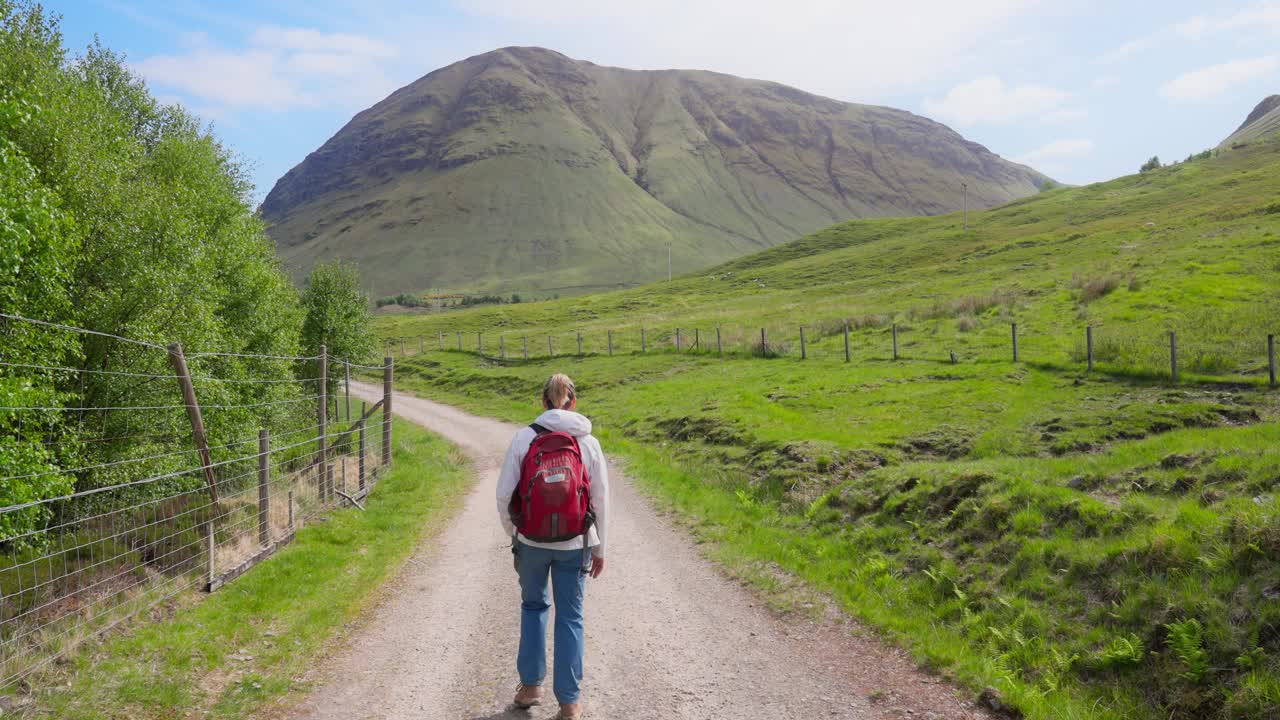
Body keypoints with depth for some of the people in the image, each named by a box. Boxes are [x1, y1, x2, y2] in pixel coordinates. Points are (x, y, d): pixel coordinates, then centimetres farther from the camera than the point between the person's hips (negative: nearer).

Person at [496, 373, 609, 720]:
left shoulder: (523, 438, -7)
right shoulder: (589, 443, -4)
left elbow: (504, 494, -6)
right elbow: (601, 500, 0)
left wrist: (513, 533, 11)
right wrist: (599, 548, 11)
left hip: (531, 542, 0)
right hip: (574, 545, 0)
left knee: (533, 606, 23)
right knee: (570, 617, 11)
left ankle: (530, 685, 26)